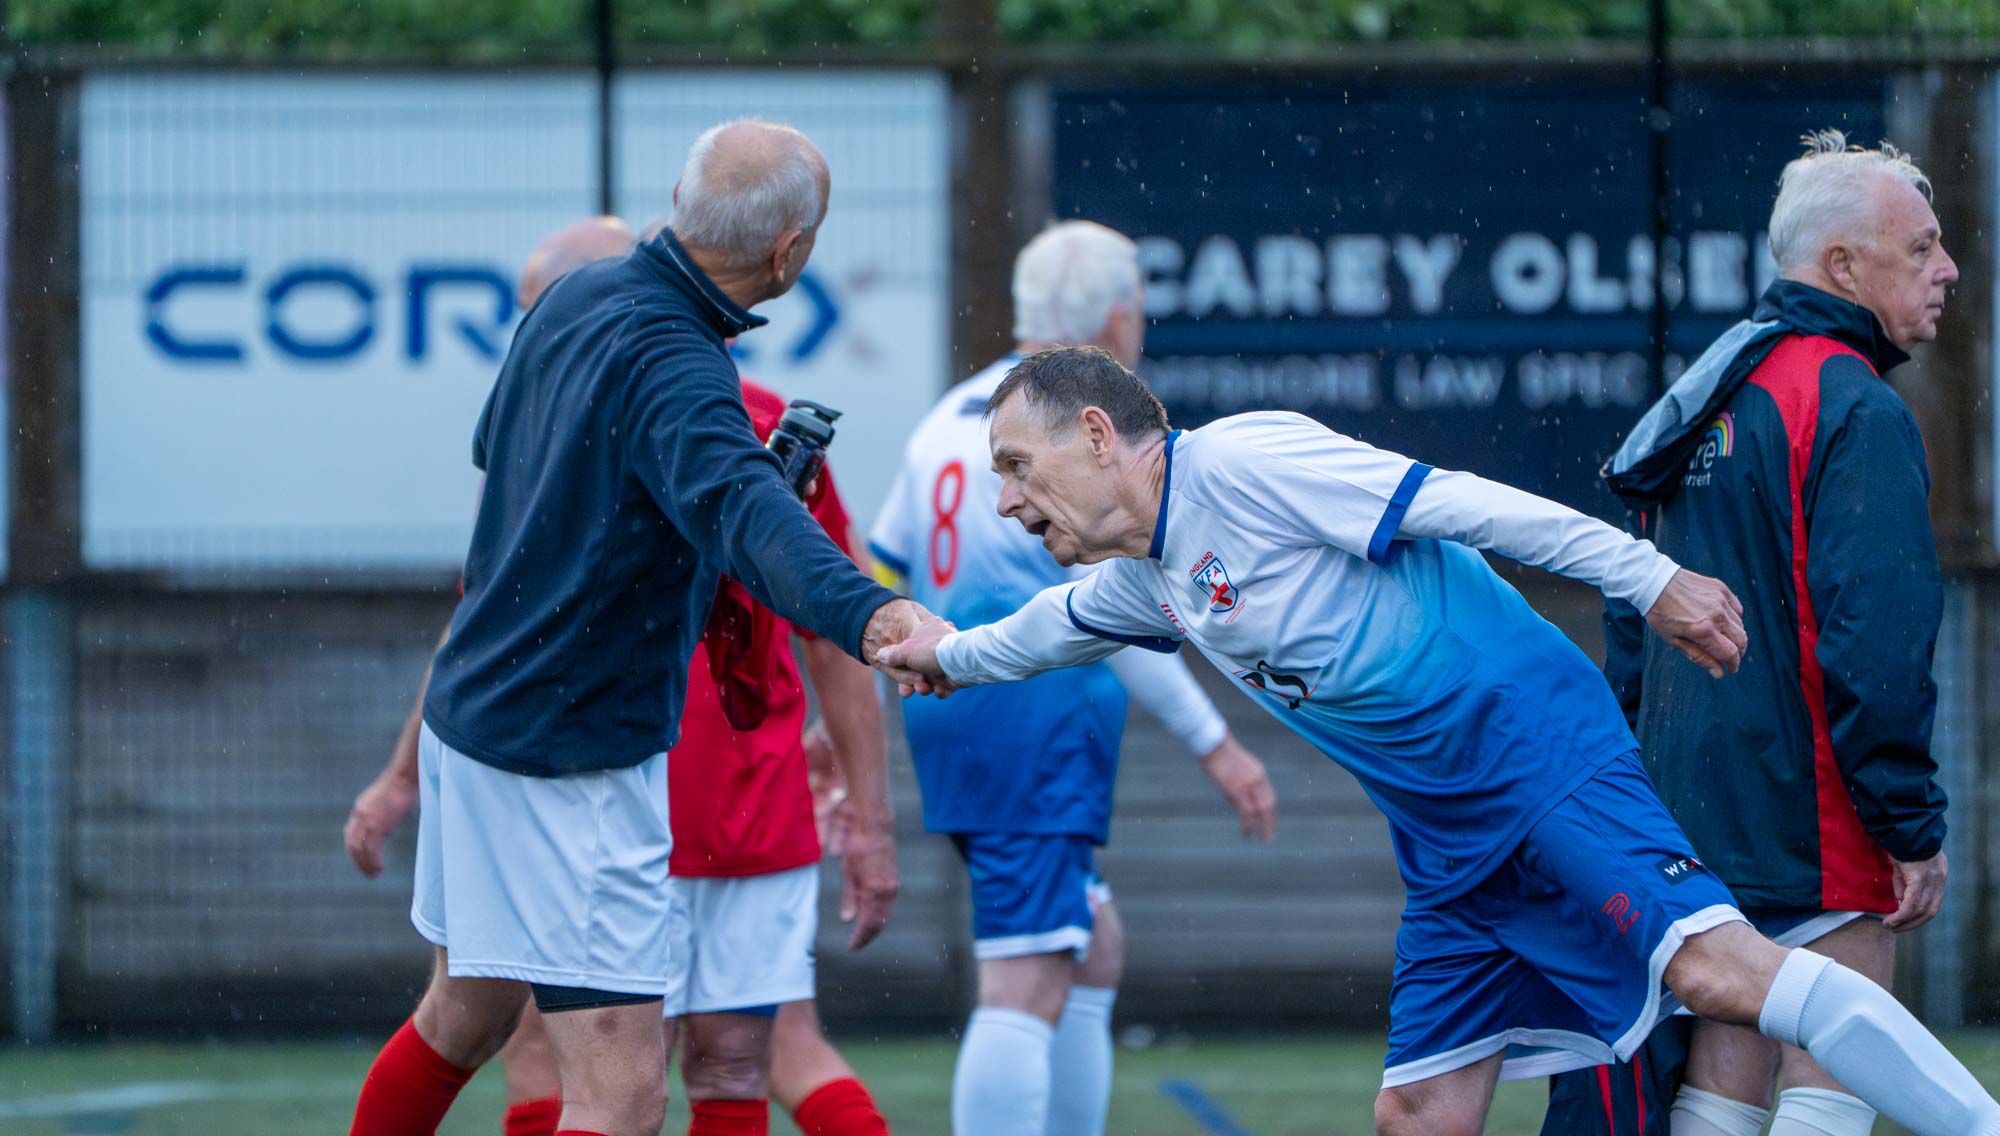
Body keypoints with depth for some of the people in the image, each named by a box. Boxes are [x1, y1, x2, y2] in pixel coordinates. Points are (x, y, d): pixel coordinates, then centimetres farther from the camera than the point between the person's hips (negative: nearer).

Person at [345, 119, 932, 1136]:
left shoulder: (575, 300, 4)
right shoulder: (673, 370, -24)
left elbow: (493, 446, 26)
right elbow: (742, 510, -45)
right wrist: (864, 614, -62)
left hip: (473, 713, 10)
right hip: (574, 765, -10)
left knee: (465, 1018, 28)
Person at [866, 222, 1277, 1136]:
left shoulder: (953, 415, 17)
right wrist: (1214, 744, -10)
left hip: (945, 710, 10)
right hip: (1034, 725, -10)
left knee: (1095, 945, 20)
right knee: (1028, 986, -13)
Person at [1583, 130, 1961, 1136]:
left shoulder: (1715, 401, 17)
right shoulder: (1855, 411, -13)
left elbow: (1631, 619, 21)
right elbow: (1876, 641, -20)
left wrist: (1647, 790, 25)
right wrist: (1915, 829, -16)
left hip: (1698, 824, 9)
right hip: (1813, 827, -9)